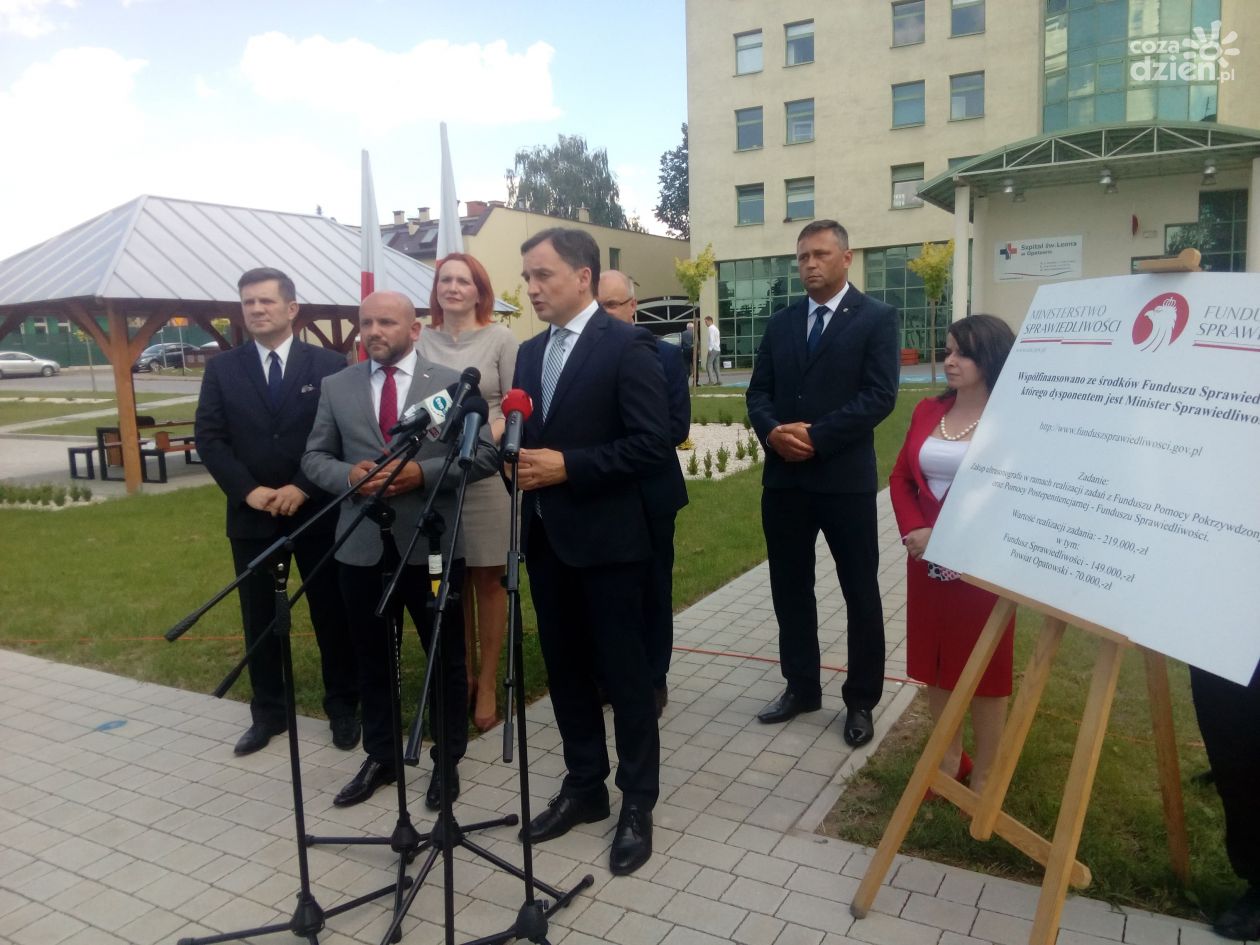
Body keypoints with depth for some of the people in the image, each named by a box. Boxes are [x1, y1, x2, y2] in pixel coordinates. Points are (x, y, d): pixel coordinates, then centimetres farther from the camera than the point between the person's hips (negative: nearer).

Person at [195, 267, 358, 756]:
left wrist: (303, 488, -14)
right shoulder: (222, 368, 5)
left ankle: (342, 709, 23)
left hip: (317, 512, -2)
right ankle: (267, 713, 27)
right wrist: (248, 490, -12)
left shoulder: (329, 364, -2)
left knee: (332, 614, 7)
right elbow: (209, 438, 0)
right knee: (259, 619, 11)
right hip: (251, 515, 2)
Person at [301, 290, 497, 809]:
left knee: (445, 659, 10)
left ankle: (446, 760, 28)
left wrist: (423, 473, -19)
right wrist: (349, 475, -13)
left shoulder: (452, 383, -2)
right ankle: (379, 757, 34)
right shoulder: (336, 387, 7)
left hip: (433, 544, -2)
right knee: (373, 659, 16)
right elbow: (314, 457, 8)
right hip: (363, 546, 3)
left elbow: (485, 454, -6)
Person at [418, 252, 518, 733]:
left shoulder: (501, 339, 1)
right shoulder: (421, 343, 8)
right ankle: (464, 674, 24)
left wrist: (486, 438, -20)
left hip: (487, 472, -2)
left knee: (488, 577, 4)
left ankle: (489, 681, 15)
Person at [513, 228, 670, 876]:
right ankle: (584, 786, 31)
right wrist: (515, 457, -4)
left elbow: (652, 444, -16)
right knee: (565, 670, 15)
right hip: (545, 537, 7)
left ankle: (638, 803, 19)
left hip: (605, 536, -7)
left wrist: (567, 467, -21)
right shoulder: (530, 353, 13)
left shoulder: (626, 345, -10)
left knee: (623, 672, 4)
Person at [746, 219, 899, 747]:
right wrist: (772, 432, -13)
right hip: (783, 478, 5)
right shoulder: (781, 323, 12)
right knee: (790, 589, 13)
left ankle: (861, 700, 22)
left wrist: (815, 436, -19)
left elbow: (880, 397, -13)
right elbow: (758, 392, 8)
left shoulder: (876, 318, -2)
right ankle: (801, 686, 29)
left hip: (845, 478, -4)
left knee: (860, 594, 7)